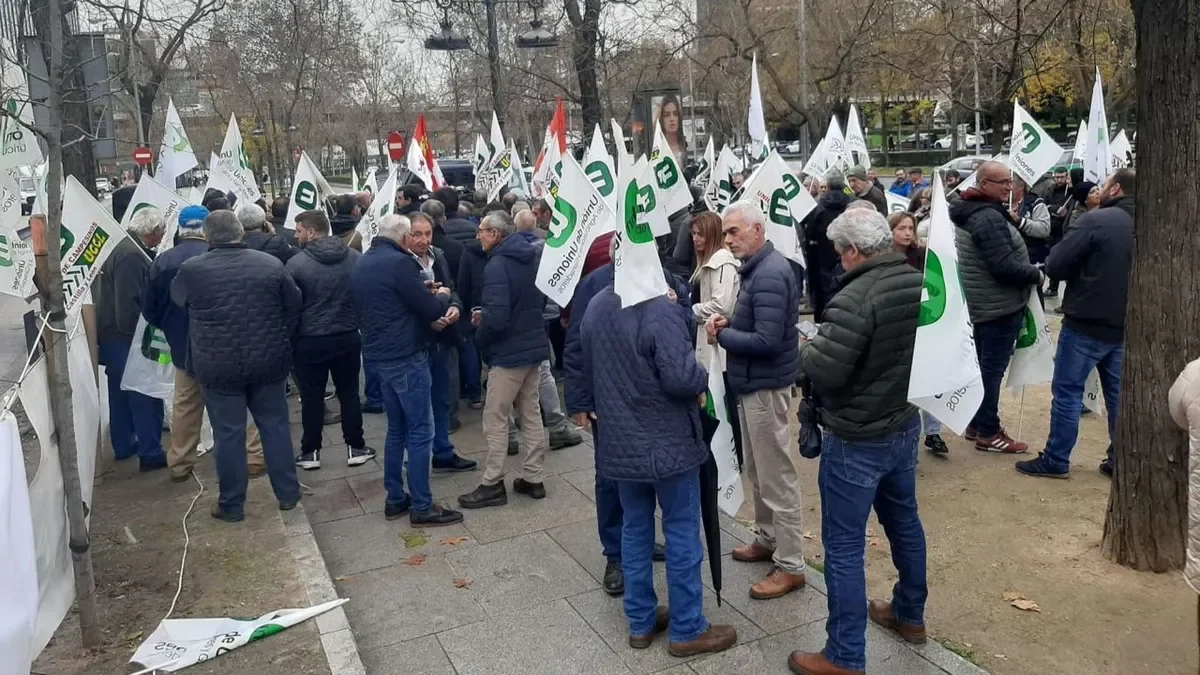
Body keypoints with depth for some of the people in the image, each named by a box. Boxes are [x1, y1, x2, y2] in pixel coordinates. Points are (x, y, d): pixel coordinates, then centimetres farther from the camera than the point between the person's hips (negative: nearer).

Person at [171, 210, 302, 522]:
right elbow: (295, 307, 5)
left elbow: (176, 301, 14)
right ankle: (287, 493, 21)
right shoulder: (271, 264, -3)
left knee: (228, 433, 7)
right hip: (268, 362, 2)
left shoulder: (191, 269, -6)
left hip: (217, 366, -1)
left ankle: (231, 505, 17)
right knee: (275, 426, 13)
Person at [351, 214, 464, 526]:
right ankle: (422, 507, 2)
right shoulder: (400, 263, -16)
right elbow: (430, 309, -16)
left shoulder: (361, 265, 13)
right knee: (420, 431, -3)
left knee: (396, 428, 17)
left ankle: (395, 499, 22)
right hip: (406, 357, -9)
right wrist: (443, 296, 7)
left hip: (379, 355, 9)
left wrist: (426, 296, 16)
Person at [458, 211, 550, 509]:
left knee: (495, 420, 2)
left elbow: (495, 318, -27)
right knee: (531, 414, 15)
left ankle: (492, 485, 11)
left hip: (509, 353, -9)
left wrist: (480, 337, -5)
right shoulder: (533, 256, 8)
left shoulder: (497, 265, -19)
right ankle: (533, 478, 23)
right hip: (534, 347, 9)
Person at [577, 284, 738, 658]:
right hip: (669, 441, -7)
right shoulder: (660, 308, -22)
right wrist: (703, 378, -5)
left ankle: (641, 621, 27)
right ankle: (687, 629, 17)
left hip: (619, 442, 7)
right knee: (682, 532, 6)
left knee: (635, 529, 16)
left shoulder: (595, 307, 3)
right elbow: (680, 378, -26)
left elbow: (589, 372, 13)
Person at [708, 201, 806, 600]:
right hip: (752, 384, 10)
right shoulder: (757, 268, 11)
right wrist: (729, 323, 1)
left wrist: (722, 335, -14)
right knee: (758, 471, 21)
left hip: (766, 386, -10)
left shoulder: (769, 274, -21)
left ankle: (790, 566, 9)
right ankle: (769, 539, 36)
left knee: (777, 477, -1)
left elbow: (766, 341, -27)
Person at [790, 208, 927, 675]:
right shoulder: (921, 283, 1)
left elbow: (823, 371, -27)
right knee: (903, 519, 24)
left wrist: (806, 351, -7)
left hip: (856, 440, -9)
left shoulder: (855, 298, -27)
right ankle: (910, 614, 44)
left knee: (844, 545, 2)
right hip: (905, 426, 9)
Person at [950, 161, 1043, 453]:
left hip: (984, 303, 10)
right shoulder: (989, 217, -22)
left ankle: (976, 424, 26)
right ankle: (988, 433, 5)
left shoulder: (971, 212, 11)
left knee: (984, 365, 17)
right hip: (999, 305, -10)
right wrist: (1037, 274, -10)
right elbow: (1005, 266, -25)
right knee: (993, 368, -3)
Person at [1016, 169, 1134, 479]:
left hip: (1086, 324, -7)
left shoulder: (1097, 219, -15)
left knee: (1067, 392, 2)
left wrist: (1081, 267, 6)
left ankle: (1056, 461, 7)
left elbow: (1055, 265, -15)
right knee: (1118, 394, 14)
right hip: (1124, 326, 7)